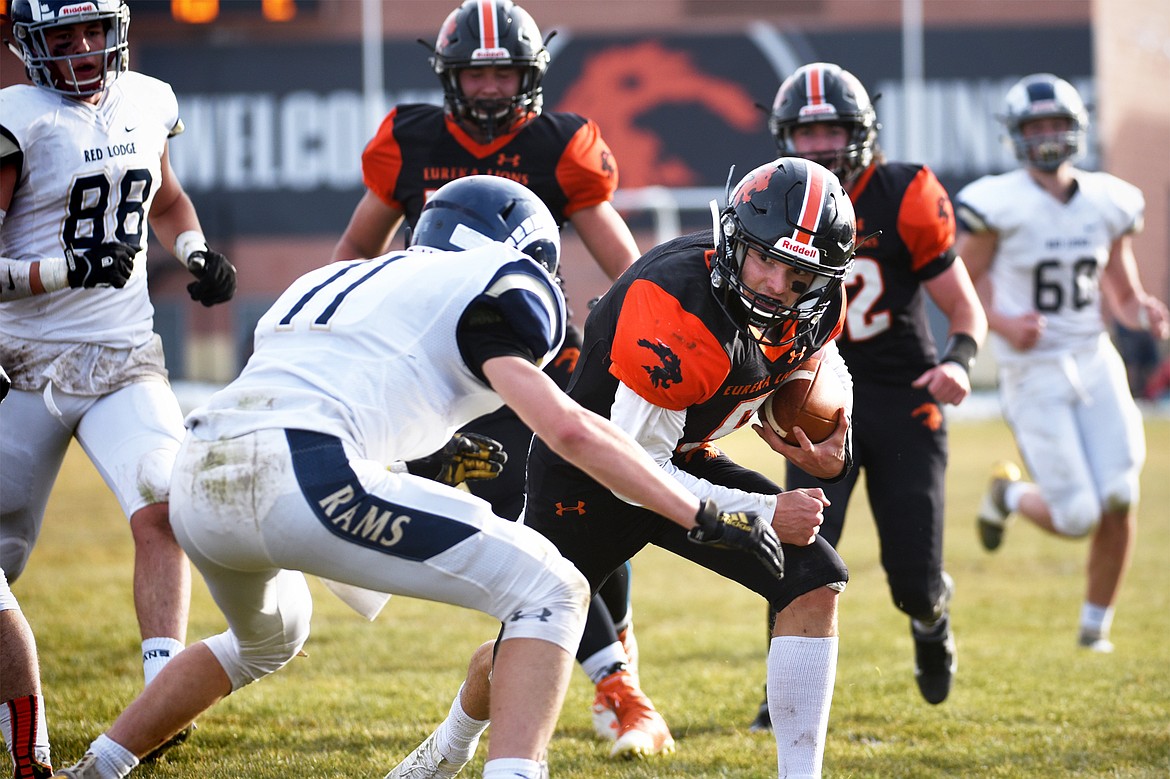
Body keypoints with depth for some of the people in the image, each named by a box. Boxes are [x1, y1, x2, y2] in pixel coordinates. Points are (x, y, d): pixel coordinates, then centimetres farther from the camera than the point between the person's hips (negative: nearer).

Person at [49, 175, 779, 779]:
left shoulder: (329, 283, 32)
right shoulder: (493, 288, 11)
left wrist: (439, 464, 39)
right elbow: (567, 428, 1)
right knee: (551, 593, 0)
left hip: (200, 483, 8)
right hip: (302, 475, -8)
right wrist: (701, 515, 5)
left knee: (267, 639, 40)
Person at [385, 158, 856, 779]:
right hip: (589, 476, -6)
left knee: (816, 582, -14)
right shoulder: (675, 309, -38)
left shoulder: (816, 306, -16)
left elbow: (822, 363, 12)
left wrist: (832, 450, -10)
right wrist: (760, 514, -31)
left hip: (684, 460, 6)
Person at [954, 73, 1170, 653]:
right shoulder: (1000, 204, -11)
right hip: (1034, 372, -4)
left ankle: (1095, 624, 13)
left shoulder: (1107, 203, 5)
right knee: (1078, 517, -10)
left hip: (1095, 364, 5)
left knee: (1119, 500, -8)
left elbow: (1122, 294, 13)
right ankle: (1009, 493, 26)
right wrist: (1002, 324, -20)